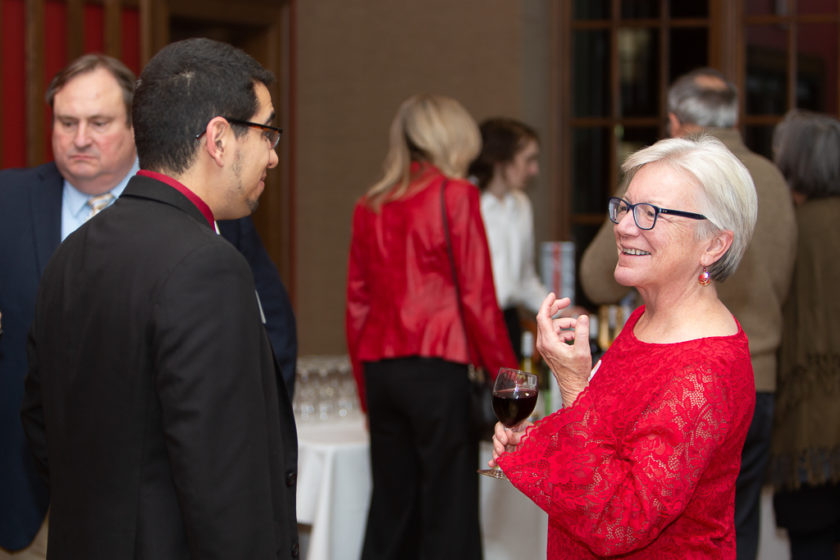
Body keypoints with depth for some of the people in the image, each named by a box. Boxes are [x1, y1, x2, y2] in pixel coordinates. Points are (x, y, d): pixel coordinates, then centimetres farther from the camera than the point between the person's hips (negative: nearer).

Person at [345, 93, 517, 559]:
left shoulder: (369, 207, 11)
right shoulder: (455, 195, -3)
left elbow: (357, 306, 13)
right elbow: (477, 298, -7)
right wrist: (507, 377, 0)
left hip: (380, 368, 5)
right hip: (439, 365, -5)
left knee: (391, 508, 10)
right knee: (448, 512, -2)